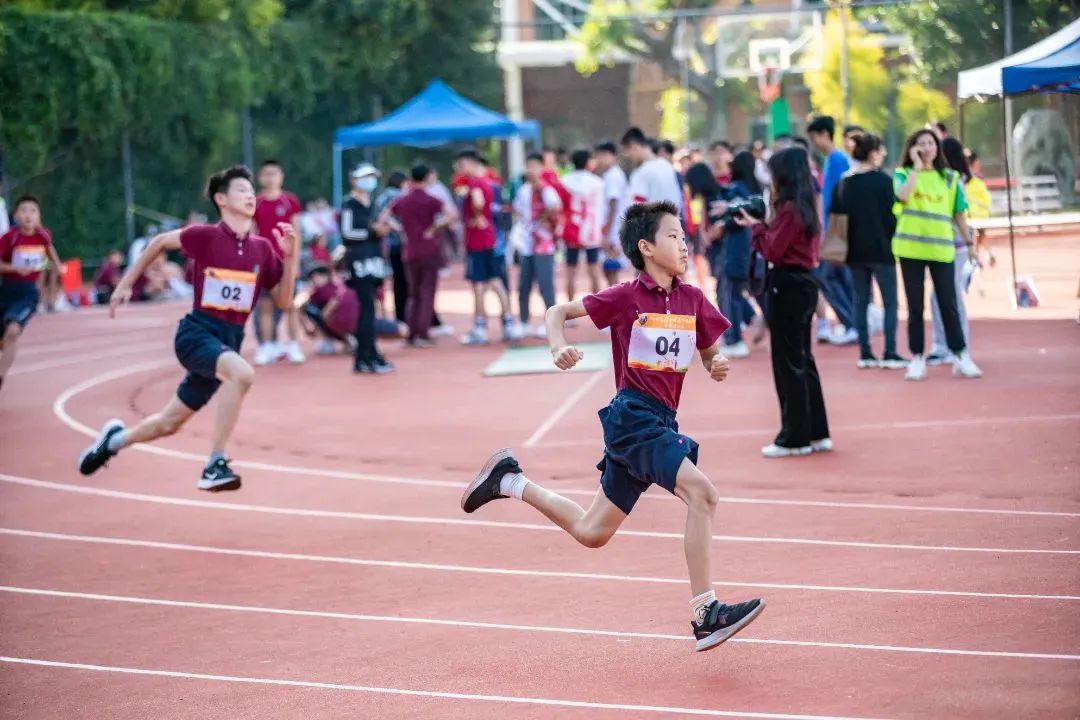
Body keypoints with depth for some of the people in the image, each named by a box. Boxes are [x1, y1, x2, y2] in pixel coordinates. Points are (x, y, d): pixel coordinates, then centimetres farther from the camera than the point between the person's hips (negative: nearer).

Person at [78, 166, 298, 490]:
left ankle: (116, 438, 46)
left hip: (229, 340, 5)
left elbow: (283, 300, 7)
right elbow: (159, 242, 8)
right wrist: (126, 284, 13)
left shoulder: (262, 248, 3)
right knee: (242, 373, -36)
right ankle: (215, 465, -30)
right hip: (197, 332, -5)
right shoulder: (206, 236, -8)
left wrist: (290, 256, -5)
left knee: (169, 423, 16)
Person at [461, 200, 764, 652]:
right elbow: (558, 312, 1)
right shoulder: (626, 298, -8)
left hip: (660, 423, 7)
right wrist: (559, 349, -19)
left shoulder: (693, 300, 6)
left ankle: (509, 482, 33)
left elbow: (709, 355, 18)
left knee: (590, 533, 16)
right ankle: (705, 614, -24)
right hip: (633, 415, -7)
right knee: (701, 493, -25)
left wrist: (718, 366, -6)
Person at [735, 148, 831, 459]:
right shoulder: (807, 205, 11)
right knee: (803, 359, 15)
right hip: (804, 282, 10)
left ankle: (795, 438, 1)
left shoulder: (789, 209, -17)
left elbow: (773, 251, -17)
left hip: (788, 286, -10)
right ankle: (816, 433, 20)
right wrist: (763, 226, 7)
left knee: (788, 362, -3)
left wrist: (756, 226, -4)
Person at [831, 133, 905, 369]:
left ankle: (865, 354, 8)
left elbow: (837, 214, 6)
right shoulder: (882, 181, -10)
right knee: (890, 302, 2)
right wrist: (892, 241, 6)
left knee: (861, 301, 10)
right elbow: (891, 215, -9)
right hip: (880, 249, -5)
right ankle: (890, 354, -3)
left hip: (855, 250, 5)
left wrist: (848, 243, 14)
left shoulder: (845, 183, 4)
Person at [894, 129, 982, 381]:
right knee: (915, 306, 5)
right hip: (911, 249, -1)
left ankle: (961, 357, 3)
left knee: (948, 304, 0)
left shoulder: (950, 178, 9)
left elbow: (959, 215, 10)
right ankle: (917, 358, 10)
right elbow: (902, 196, -19)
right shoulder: (904, 174, 4)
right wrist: (917, 167, -14)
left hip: (942, 249, 1)